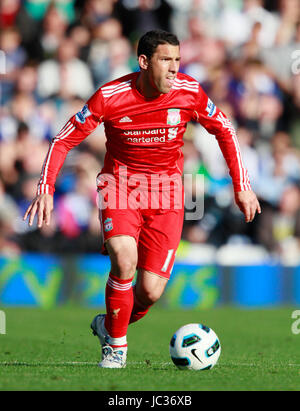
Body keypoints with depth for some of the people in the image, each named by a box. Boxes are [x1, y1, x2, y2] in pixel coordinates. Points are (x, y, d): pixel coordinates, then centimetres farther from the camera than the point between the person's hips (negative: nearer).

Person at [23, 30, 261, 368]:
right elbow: (64, 140, -7)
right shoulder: (110, 97, -16)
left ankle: (109, 326, 25)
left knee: (151, 291, -8)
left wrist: (242, 186, 5)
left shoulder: (189, 93, -10)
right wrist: (46, 189, -19)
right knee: (124, 260, -29)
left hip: (165, 192, 2)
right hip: (120, 185, -2)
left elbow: (224, 131, 8)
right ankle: (116, 346, -6)